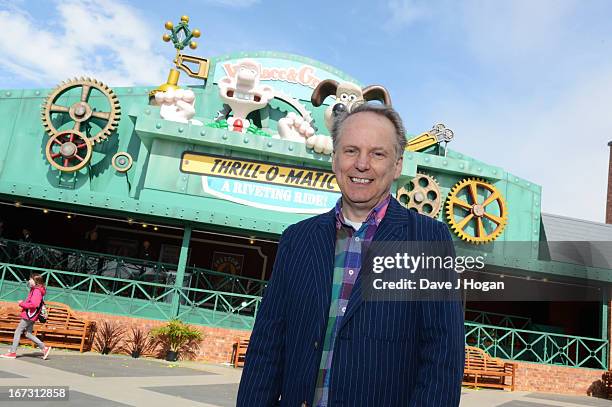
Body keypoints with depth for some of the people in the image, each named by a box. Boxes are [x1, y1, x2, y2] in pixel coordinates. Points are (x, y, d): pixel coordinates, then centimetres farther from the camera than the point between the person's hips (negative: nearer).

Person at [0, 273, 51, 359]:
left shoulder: (36, 291, -17)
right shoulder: (34, 290, 15)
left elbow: (34, 304, -26)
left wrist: (22, 304, -16)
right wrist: (23, 303, 8)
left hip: (29, 315, -10)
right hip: (30, 316, 10)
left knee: (18, 332, -1)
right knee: (28, 334, 12)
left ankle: (12, 352, 6)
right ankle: (44, 348, 11)